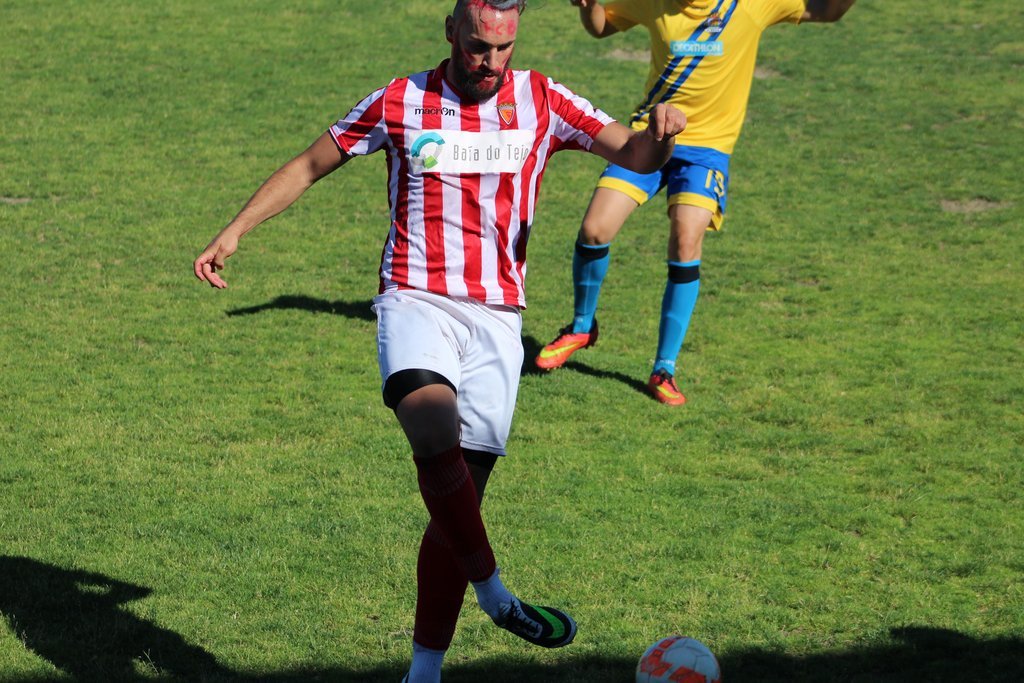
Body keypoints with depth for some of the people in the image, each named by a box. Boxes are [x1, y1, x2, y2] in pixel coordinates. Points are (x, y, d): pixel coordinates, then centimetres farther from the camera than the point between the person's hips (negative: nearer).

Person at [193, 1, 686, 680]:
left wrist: (661, 132, -25)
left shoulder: (543, 102, 4)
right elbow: (309, 166, 12)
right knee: (435, 434, -33)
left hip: (497, 316, 2)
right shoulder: (399, 103, 2)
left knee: (459, 495, 4)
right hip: (416, 301, -2)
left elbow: (636, 155, -1)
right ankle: (493, 592, -19)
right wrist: (235, 230, 3)